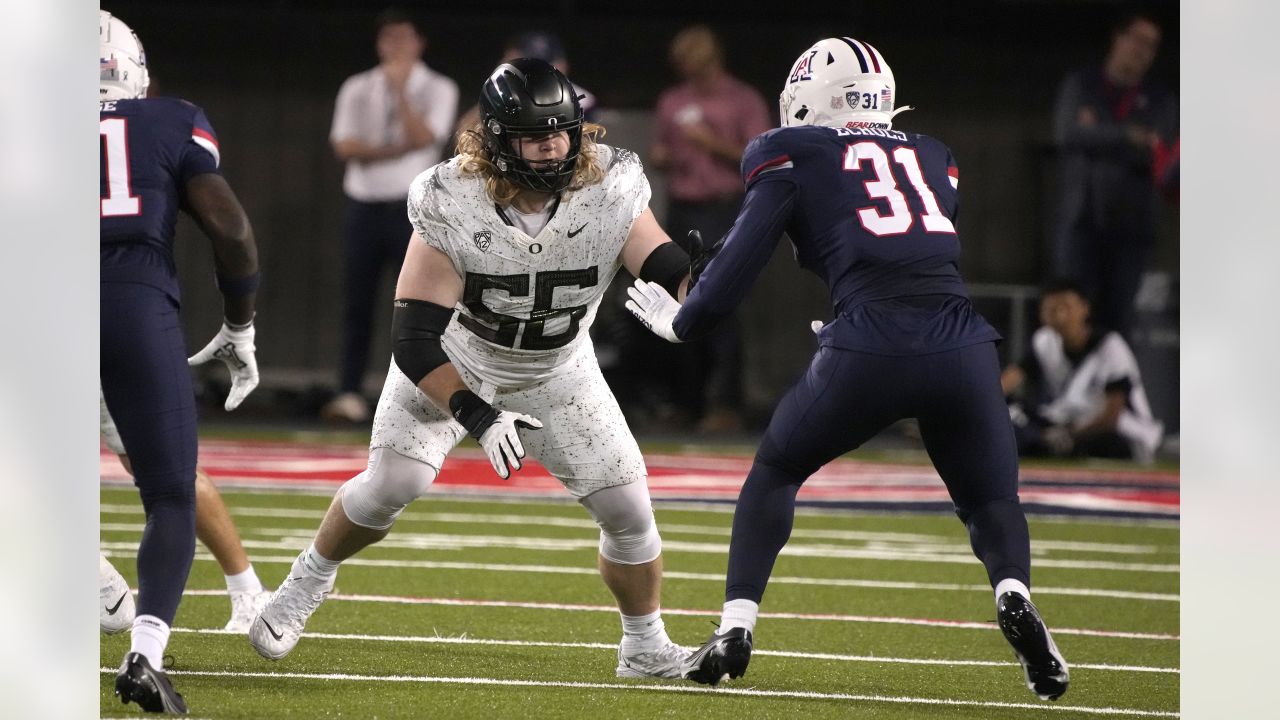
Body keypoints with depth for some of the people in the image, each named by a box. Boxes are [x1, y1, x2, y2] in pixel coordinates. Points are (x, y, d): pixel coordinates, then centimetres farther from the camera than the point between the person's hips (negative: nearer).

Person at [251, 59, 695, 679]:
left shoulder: (609, 196, -26)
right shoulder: (452, 209, -32)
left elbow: (674, 279, -28)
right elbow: (415, 344, -32)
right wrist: (477, 417, -43)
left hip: (557, 373, 2)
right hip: (453, 365, -2)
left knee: (628, 509, -4)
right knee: (391, 484, -17)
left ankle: (646, 648, 19)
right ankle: (307, 581, 13)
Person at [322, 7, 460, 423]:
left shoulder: (437, 89, 1)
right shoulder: (357, 89, 7)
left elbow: (421, 137, -15)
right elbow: (345, 146, -4)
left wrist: (400, 88, -18)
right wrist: (394, 150, -15)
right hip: (364, 204, 3)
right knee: (357, 304, 2)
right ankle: (349, 396, 4)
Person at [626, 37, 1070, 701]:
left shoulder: (795, 156, 13)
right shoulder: (932, 158, 25)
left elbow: (743, 256, 11)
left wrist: (679, 323, 28)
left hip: (870, 347, -2)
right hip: (962, 344, 2)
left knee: (775, 471, 23)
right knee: (989, 499, 20)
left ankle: (736, 628, 12)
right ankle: (1013, 594, -11)